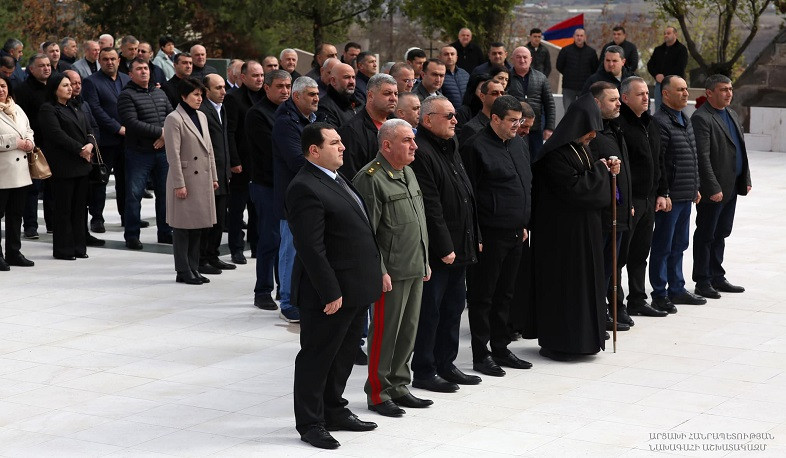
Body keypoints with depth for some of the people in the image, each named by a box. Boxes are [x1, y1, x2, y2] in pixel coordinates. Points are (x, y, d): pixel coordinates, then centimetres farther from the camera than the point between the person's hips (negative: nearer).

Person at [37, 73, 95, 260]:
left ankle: (79, 246, 14)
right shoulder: (48, 110, -4)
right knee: (64, 209, -3)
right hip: (63, 166, -7)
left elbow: (89, 130, 14)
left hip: (82, 165, 7)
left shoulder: (75, 109, 19)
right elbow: (57, 134, -15)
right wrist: (80, 149, -15)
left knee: (80, 208, 8)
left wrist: (90, 145, -8)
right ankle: (63, 249, 3)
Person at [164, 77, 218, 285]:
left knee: (198, 226, 11)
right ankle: (183, 272, 5)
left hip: (203, 180, 8)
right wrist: (179, 184, -17)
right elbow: (173, 155, -14)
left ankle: (193, 269, 18)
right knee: (183, 227, -1)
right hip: (186, 179, -8)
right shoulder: (174, 119, -11)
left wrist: (214, 177, 15)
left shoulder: (201, 116, 13)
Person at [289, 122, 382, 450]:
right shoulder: (305, 189, -20)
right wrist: (330, 292, -22)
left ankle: (334, 411, 33)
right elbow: (311, 248, -23)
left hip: (355, 288, 10)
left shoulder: (335, 178, 13)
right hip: (330, 293, -10)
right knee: (317, 357, 3)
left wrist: (374, 275, 19)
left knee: (343, 354, 19)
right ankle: (310, 424, 13)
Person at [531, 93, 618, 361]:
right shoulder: (555, 154, -18)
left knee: (585, 282, 13)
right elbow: (573, 187, -23)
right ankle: (558, 343, 5)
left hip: (584, 227, 10)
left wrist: (606, 172, 1)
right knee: (562, 283, -3)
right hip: (562, 231, -10)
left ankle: (582, 338, 22)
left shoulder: (581, 149, 12)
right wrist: (601, 170, -11)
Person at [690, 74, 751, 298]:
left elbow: (741, 149, 20)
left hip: (731, 187, 8)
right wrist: (713, 188, -21)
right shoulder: (701, 118, -14)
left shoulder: (731, 114, 15)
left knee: (721, 233, 15)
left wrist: (746, 179, 13)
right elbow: (703, 157, -18)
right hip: (713, 190, -8)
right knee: (706, 235, 1)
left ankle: (717, 278, 23)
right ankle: (703, 282, 8)